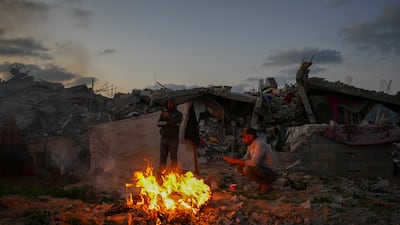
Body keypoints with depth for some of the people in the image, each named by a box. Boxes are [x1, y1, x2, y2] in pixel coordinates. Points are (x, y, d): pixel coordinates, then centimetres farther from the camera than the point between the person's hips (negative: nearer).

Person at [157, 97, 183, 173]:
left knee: (173, 157, -4)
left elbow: (177, 124, -13)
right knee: (162, 157, 3)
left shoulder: (178, 114, 3)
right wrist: (167, 123, -9)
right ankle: (161, 173, 7)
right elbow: (158, 123, 4)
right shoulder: (164, 112, 14)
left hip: (173, 139, -3)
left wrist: (168, 117, -21)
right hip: (164, 138, 4)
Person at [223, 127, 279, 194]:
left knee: (247, 169, -31)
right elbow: (245, 160, 11)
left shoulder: (260, 144, -24)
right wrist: (234, 162, -8)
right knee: (239, 167, 1)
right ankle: (261, 183, 9)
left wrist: (236, 160, -25)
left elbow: (253, 163, -33)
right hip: (262, 170, 9)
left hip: (271, 174, -9)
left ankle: (267, 184, -7)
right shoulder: (251, 144, 5)